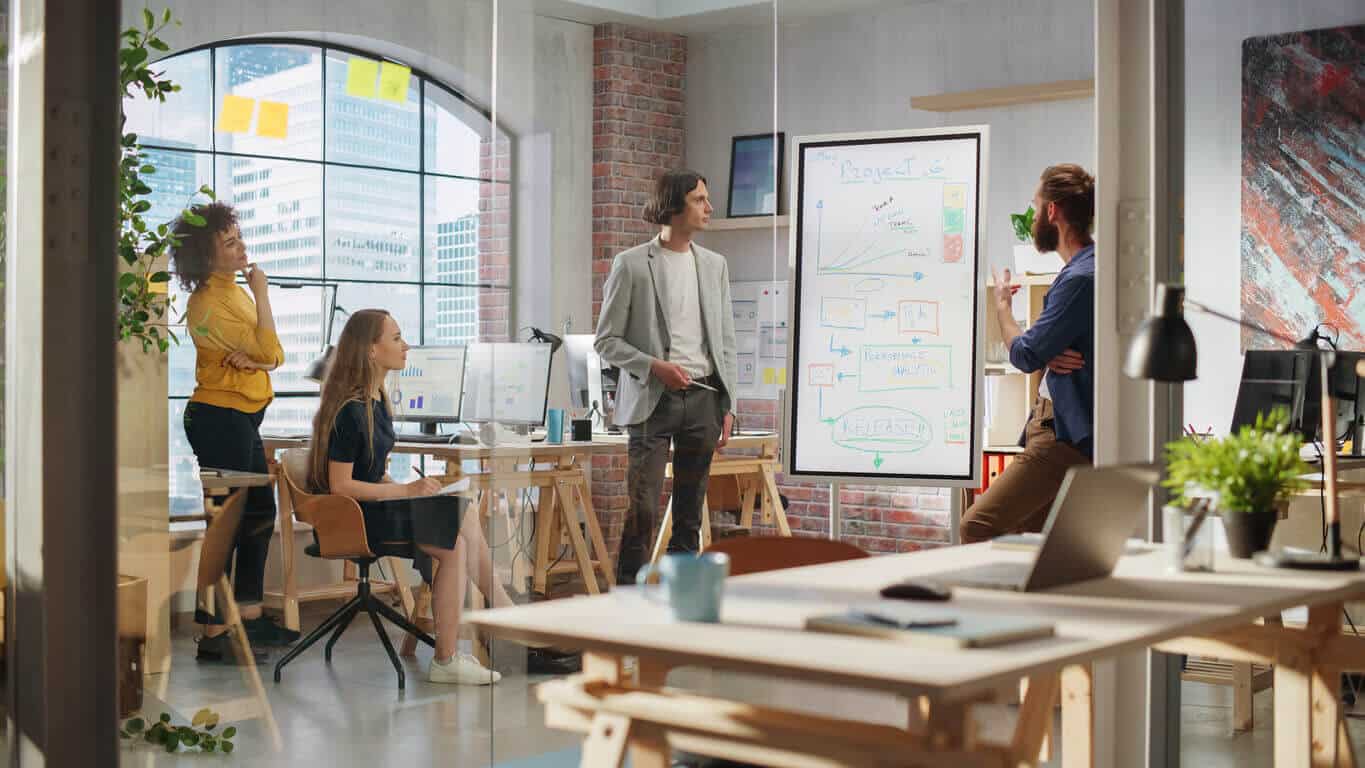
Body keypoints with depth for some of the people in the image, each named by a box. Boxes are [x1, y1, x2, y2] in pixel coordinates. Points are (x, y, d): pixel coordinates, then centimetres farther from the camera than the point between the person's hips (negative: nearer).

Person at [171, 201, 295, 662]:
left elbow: (274, 355, 8)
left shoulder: (235, 291, 12)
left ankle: (250, 618, 25)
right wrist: (262, 294, -14)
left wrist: (255, 357, -15)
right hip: (219, 417, -10)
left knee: (260, 514, 15)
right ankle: (213, 636, -4)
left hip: (243, 417, 10)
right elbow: (267, 350, -20)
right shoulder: (208, 302, -17)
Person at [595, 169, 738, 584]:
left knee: (690, 513, 8)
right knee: (643, 510, -10)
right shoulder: (631, 264, -3)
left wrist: (727, 405, 7)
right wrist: (654, 366, -16)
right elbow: (607, 340, -2)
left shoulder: (714, 265, 11)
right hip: (653, 399, -4)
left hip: (703, 398, 5)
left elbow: (726, 341, 13)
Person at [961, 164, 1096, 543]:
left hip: (1064, 436, -11)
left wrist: (1001, 302, 4)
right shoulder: (1083, 269, 17)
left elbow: (1025, 355, -15)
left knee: (978, 525, -19)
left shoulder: (1081, 278, -18)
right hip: (1057, 424, 11)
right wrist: (1049, 355, -5)